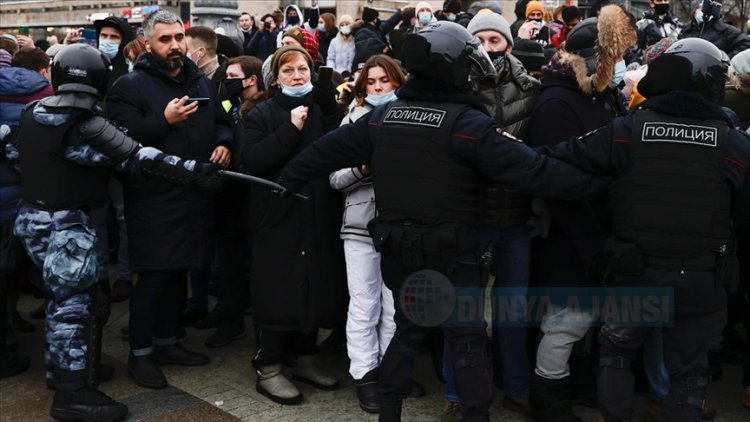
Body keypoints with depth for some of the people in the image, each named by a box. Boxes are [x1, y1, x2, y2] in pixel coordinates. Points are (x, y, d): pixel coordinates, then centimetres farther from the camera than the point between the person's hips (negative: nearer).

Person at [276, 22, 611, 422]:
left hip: (396, 250, 6)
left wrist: (288, 179, 27)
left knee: (407, 329, 21)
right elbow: (530, 168, -19)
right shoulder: (467, 123, -17)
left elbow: (326, 150, 11)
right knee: (468, 339, 7)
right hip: (449, 253, -6)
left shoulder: (381, 117, 2)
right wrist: (594, 180, -12)